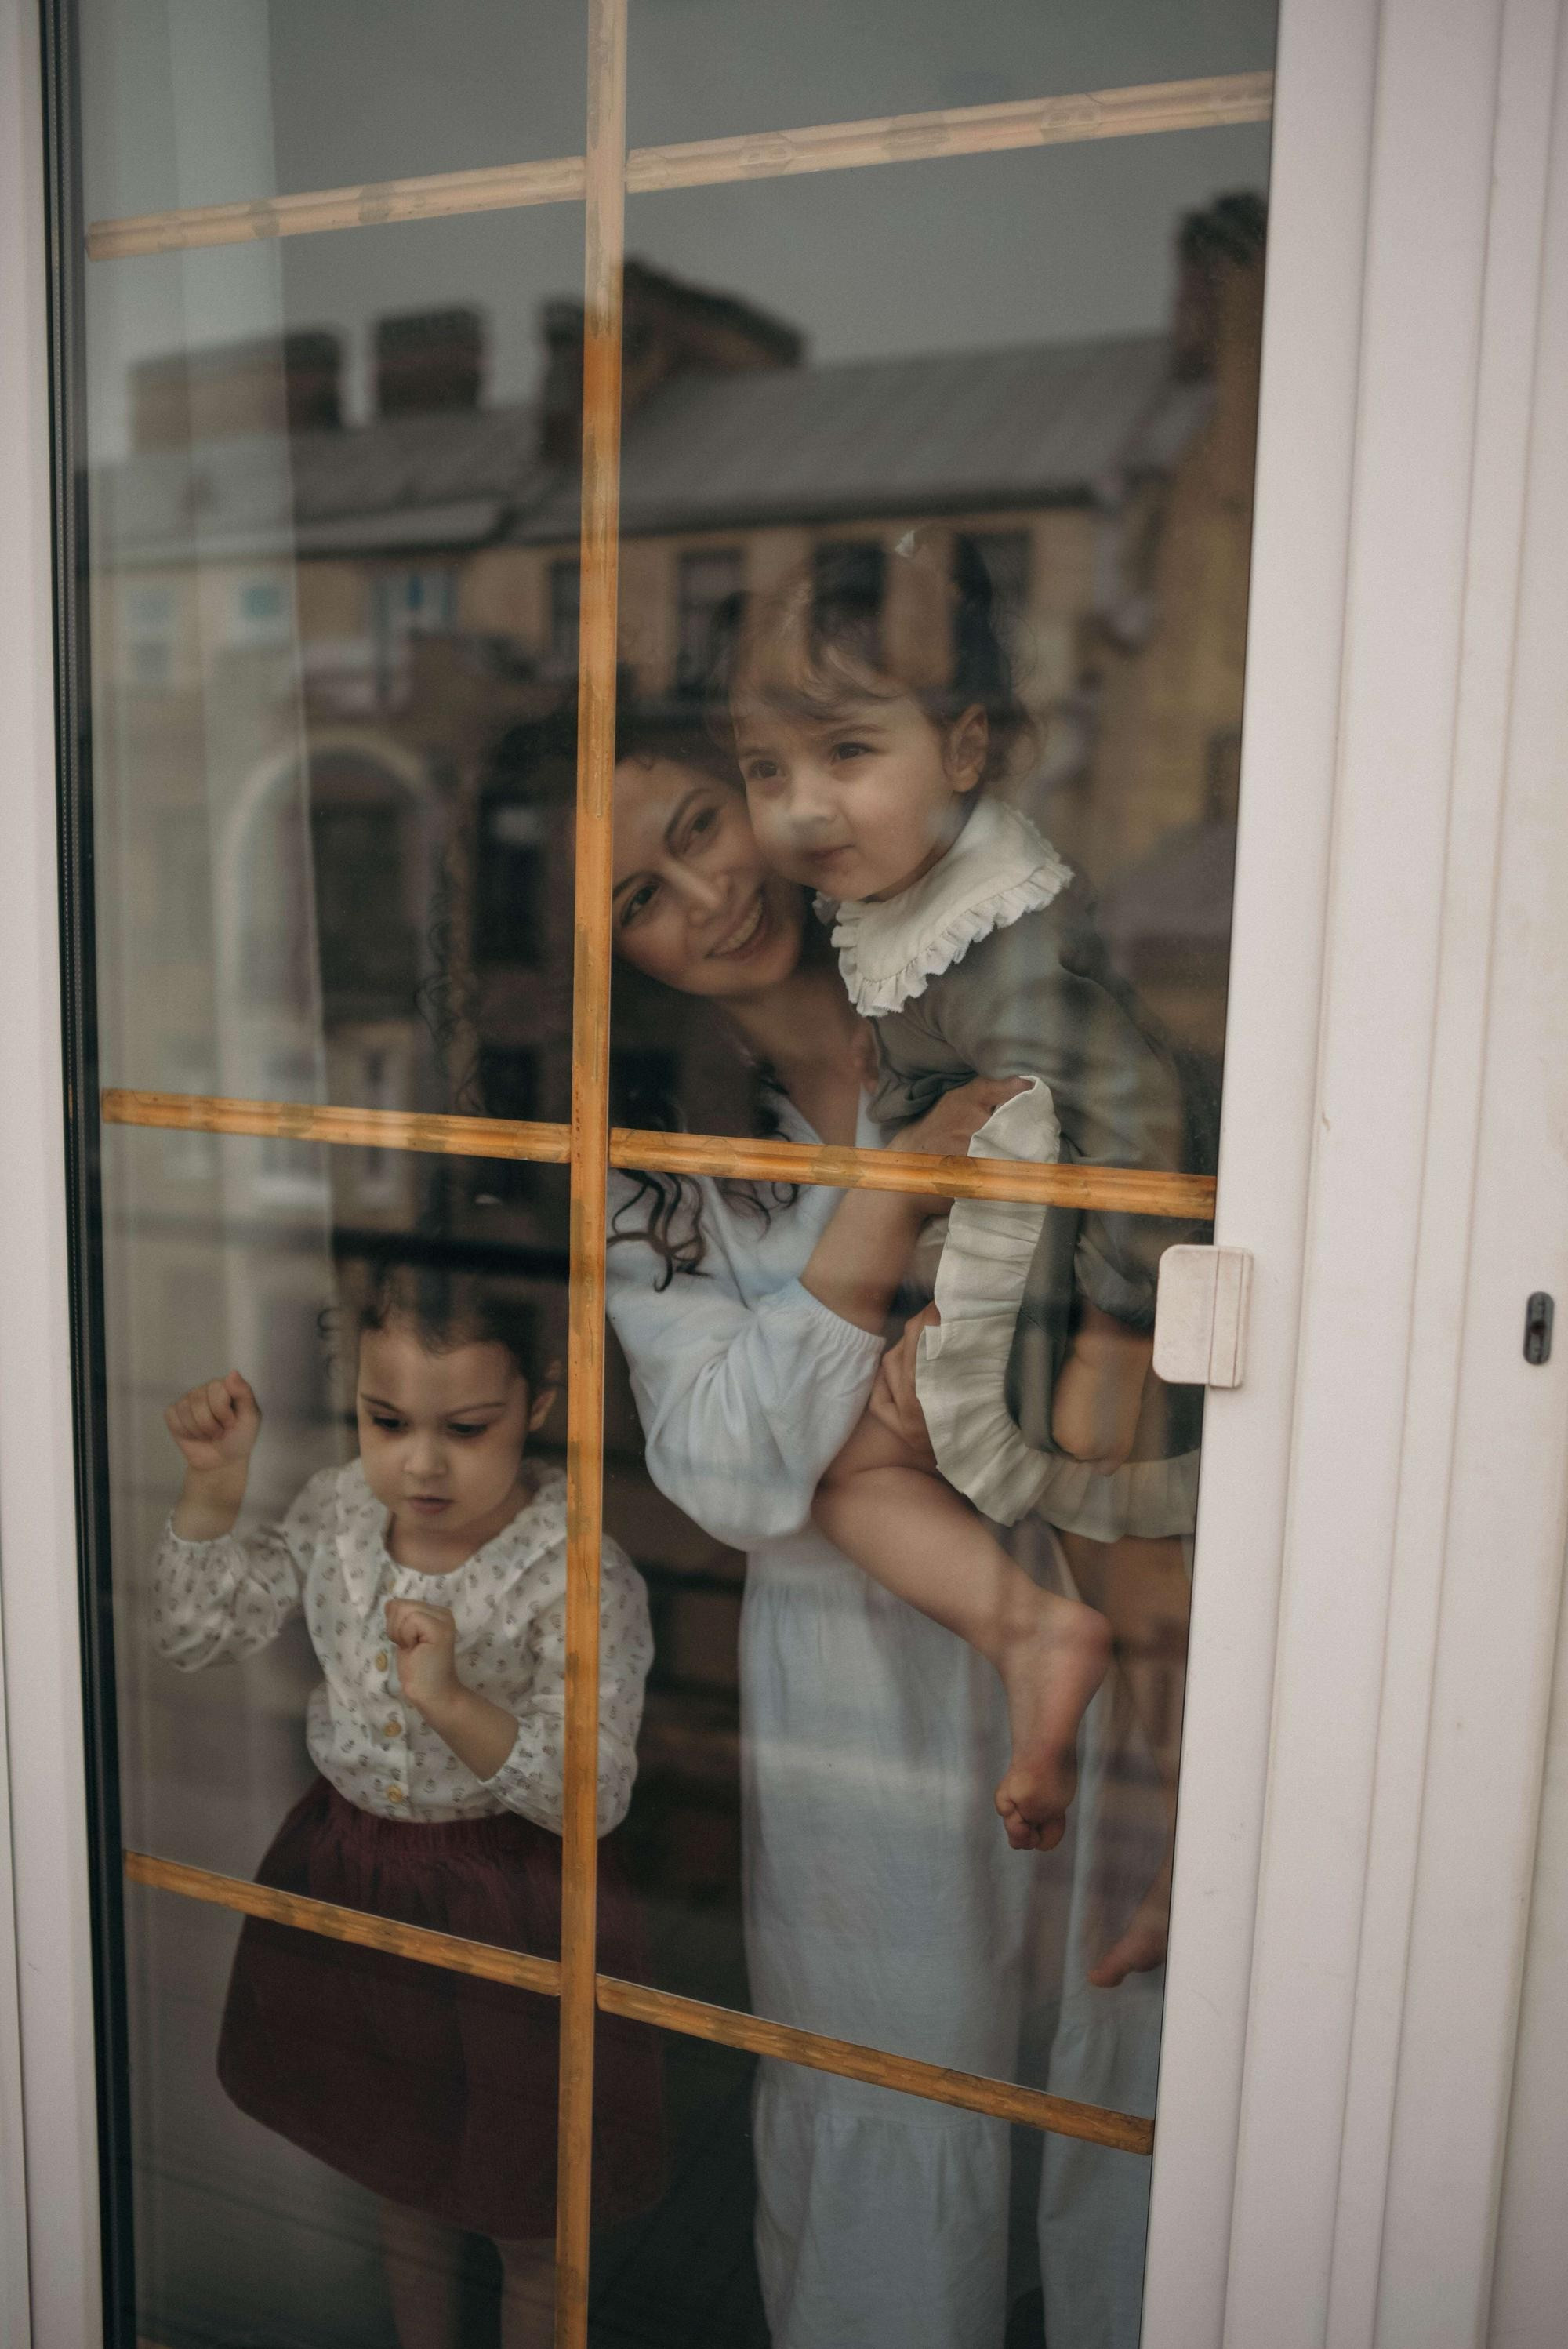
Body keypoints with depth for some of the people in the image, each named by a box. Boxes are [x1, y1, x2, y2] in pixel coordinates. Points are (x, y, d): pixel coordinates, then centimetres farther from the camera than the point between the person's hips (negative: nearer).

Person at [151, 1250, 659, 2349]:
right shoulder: (340, 1509, -8)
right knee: (402, 2175, 29)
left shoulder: (577, 1572, -26)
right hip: (353, 1874, 6)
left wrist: (451, 1701, -41)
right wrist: (215, 1482, -13)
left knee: (528, 2227, 16)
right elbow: (194, 1635, 1)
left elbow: (593, 1795, -26)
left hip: (509, 1906, -5)